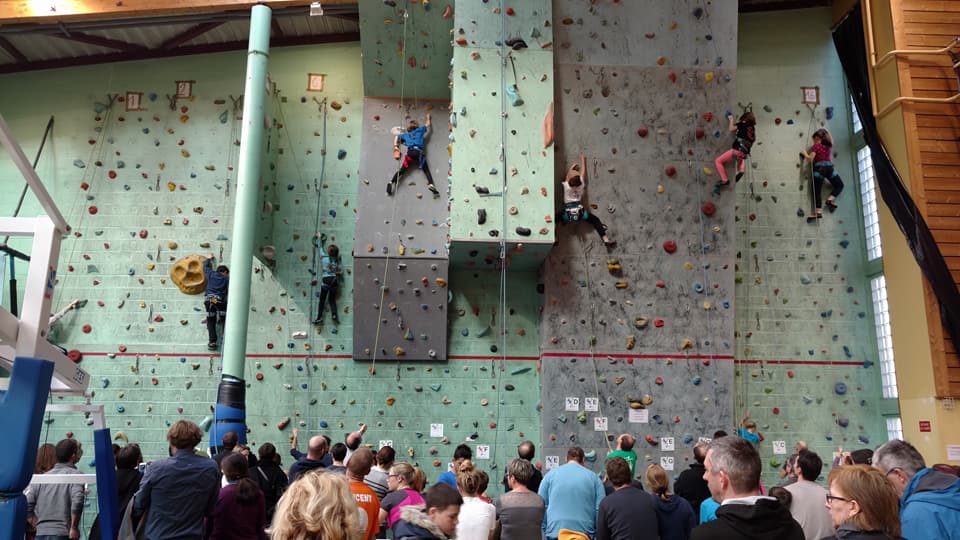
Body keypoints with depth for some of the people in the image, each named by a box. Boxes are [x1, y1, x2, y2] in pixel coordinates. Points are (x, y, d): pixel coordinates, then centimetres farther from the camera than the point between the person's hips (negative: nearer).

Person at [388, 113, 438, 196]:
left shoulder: (406, 135, 31)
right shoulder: (419, 130, 24)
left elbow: (396, 137, 38)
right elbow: (427, 124, 36)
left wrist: (396, 148, 32)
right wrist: (428, 117, 54)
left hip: (410, 152, 2)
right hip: (419, 152, -2)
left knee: (402, 170, 3)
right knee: (426, 170, -5)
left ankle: (391, 182, -12)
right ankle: (431, 184, -27)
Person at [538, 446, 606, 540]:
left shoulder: (550, 475, 6)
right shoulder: (593, 477, 5)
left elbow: (541, 505, 5)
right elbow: (600, 509, 0)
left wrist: (545, 530, 10)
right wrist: (597, 532, 8)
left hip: (555, 532, 0)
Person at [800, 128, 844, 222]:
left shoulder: (816, 146, -2)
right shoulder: (828, 145, 14)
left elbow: (810, 159, -12)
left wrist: (804, 153, 8)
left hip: (819, 168, -4)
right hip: (829, 168, 4)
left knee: (817, 191, -5)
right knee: (840, 185, 23)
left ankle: (818, 212, -15)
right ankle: (830, 199, 0)